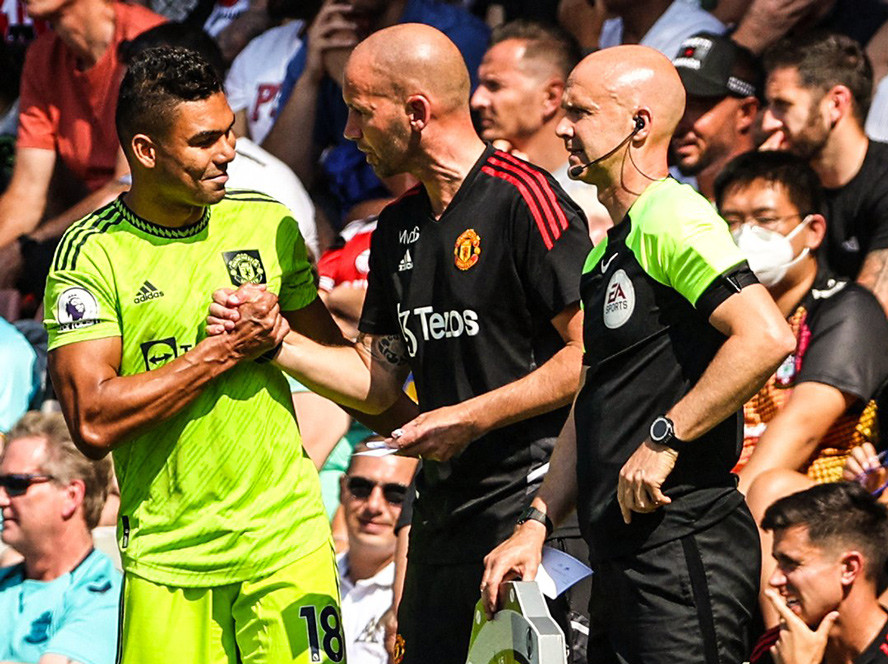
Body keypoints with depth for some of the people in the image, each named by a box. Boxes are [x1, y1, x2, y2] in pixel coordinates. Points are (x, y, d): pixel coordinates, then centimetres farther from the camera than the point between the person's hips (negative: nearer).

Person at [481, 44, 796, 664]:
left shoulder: (673, 221, -11)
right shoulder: (607, 250, 21)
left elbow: (768, 337, -24)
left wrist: (663, 439, -20)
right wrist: (536, 525, 16)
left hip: (683, 542, -10)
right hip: (620, 555, 10)